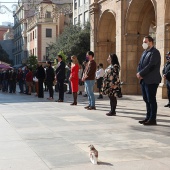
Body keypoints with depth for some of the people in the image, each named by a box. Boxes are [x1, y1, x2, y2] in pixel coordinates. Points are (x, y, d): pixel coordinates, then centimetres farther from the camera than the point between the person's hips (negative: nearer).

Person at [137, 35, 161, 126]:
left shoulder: (155, 52, -10)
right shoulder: (145, 52, 17)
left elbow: (150, 66, -19)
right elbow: (140, 64, 15)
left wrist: (141, 74, -15)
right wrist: (139, 73, -3)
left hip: (151, 80, -8)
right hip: (144, 80, 8)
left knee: (151, 100, -5)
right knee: (146, 100, 12)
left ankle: (152, 119, 1)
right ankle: (148, 117, 20)